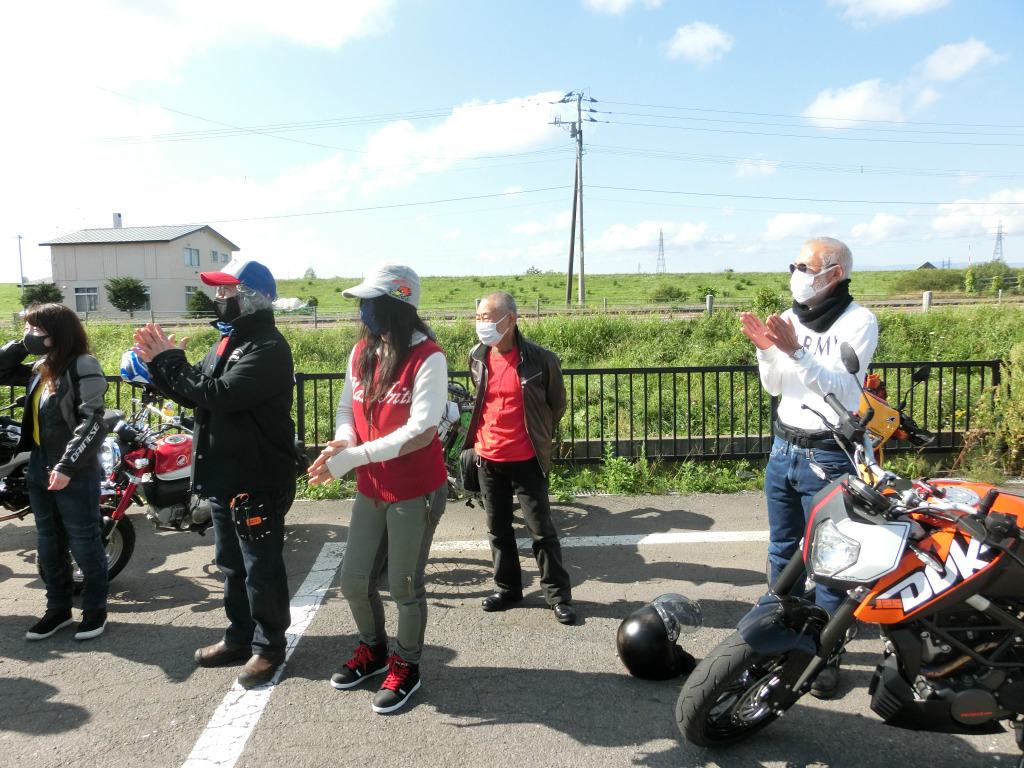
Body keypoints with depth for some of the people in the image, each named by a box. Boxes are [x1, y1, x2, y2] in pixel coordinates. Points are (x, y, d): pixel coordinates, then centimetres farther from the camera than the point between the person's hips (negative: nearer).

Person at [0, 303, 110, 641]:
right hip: (39, 467, 8)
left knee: (83, 541, 4)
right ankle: (58, 608, 29)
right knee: (48, 543, 16)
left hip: (75, 472, -8)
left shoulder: (82, 366, -15)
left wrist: (67, 466, -27)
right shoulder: (41, 368, 10)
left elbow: (92, 422, -21)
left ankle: (95, 607, 19)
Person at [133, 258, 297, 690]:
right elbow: (193, 394, 14)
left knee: (261, 569, 3)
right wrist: (161, 363, -1)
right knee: (231, 563, 21)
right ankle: (240, 637, 37)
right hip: (223, 476, 10)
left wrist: (170, 361, -17)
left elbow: (218, 395, -28)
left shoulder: (268, 348, -18)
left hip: (258, 481, -10)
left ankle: (268, 647, 19)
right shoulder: (229, 342, 14)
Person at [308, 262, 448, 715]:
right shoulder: (361, 352, 3)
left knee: (404, 586, 8)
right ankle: (373, 651, 41)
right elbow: (347, 406, 12)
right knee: (354, 581, 14)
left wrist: (354, 456, -26)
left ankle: (406, 667, 32)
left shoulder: (427, 357, -18)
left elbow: (422, 431, -25)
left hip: (416, 492, -6)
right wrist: (343, 441, -11)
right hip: (371, 489, 6)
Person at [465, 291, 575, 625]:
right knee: (498, 528, 15)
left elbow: (557, 404, 1)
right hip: (487, 458, 5)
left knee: (541, 530, 3)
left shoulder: (540, 359, -14)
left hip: (526, 459, -4)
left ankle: (558, 594, 18)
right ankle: (507, 587, 32)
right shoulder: (477, 357, 0)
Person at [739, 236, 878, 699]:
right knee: (782, 553, 17)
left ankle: (827, 656, 15)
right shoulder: (790, 319, 7)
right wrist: (765, 350, -9)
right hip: (783, 449, 6)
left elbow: (842, 388, -19)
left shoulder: (858, 322, -9)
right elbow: (775, 387, 8)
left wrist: (796, 350, -30)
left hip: (829, 457, -6)